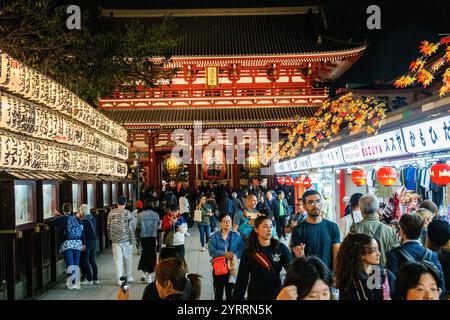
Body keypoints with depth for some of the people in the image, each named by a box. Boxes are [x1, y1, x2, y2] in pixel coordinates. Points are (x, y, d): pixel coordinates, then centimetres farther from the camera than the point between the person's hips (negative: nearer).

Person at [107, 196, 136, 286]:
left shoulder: (111, 213, 1)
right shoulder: (128, 213, -7)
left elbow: (109, 227, 6)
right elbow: (132, 227, -7)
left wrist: (110, 237, 18)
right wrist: (132, 239, 0)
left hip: (115, 240, 1)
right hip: (126, 239, -1)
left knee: (118, 259, 2)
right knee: (128, 259, 13)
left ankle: (119, 280, -1)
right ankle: (128, 277, 24)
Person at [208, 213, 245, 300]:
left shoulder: (236, 235, 3)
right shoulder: (215, 236, 0)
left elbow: (242, 249, -6)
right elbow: (211, 251, -13)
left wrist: (235, 255, -25)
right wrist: (224, 254, -25)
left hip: (232, 267, 0)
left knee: (230, 292, 9)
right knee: (218, 292, 10)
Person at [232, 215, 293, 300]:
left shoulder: (281, 248, -7)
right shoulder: (248, 252, -8)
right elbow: (242, 279, -7)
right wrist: (236, 298, -11)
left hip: (276, 294, 1)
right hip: (255, 295, -1)